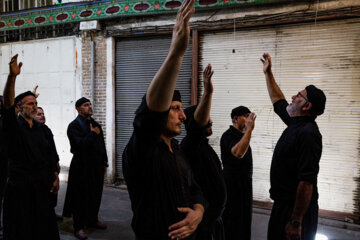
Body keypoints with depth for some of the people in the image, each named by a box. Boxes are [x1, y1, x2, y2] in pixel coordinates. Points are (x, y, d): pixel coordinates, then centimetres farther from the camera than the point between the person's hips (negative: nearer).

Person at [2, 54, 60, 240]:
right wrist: (12, 77, -38)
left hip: (42, 186, 5)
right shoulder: (14, 126, -6)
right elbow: (7, 104, -24)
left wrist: (55, 177, 8)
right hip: (19, 187, -5)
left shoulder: (41, 129, 10)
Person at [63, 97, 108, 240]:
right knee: (81, 197, 1)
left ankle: (92, 220, 33)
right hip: (82, 167, -7)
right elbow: (80, 144, -24)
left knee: (96, 195, 15)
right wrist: (93, 134, -13)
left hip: (96, 166, 7)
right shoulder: (74, 126, -8)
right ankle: (79, 227, 13)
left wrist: (104, 163, 15)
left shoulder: (96, 125, 14)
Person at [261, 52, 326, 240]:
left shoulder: (308, 133, -23)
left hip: (298, 209, -9)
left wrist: (296, 222, -27)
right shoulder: (295, 124, 5)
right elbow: (278, 101, 23)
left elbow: (307, 182, -28)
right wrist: (268, 73, 26)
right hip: (283, 204, 9)